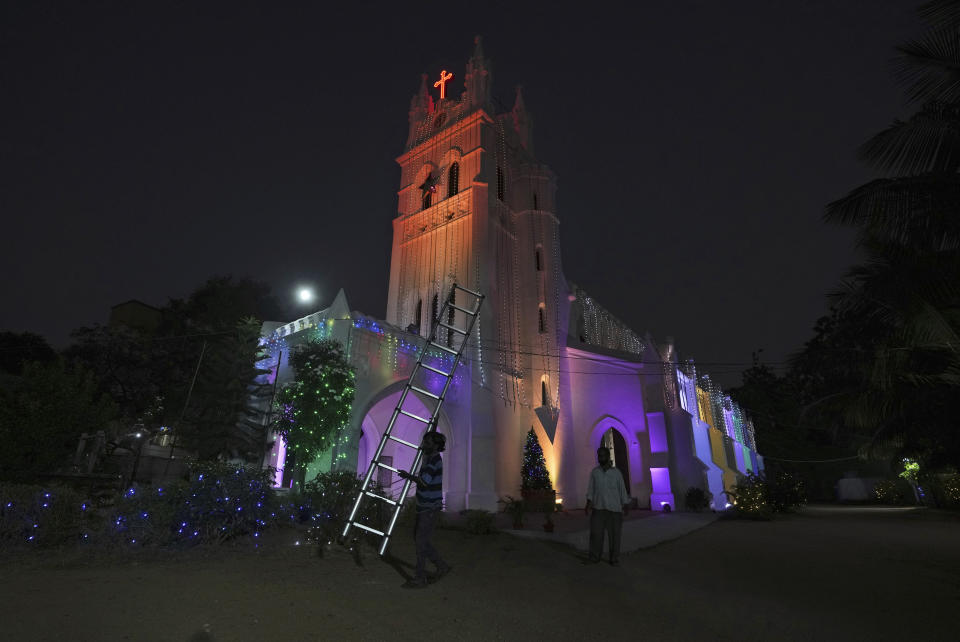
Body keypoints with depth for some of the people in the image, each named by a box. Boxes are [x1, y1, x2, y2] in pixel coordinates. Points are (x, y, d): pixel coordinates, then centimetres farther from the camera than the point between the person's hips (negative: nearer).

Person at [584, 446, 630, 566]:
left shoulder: (616, 472, 3)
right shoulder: (594, 472, 5)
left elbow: (622, 490, 6)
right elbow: (590, 489, 4)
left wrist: (625, 507, 3)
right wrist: (588, 504, -5)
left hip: (614, 508, -1)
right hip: (598, 508, 1)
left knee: (614, 534, 3)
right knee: (595, 533, -1)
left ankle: (614, 559, 15)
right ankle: (594, 557, 8)